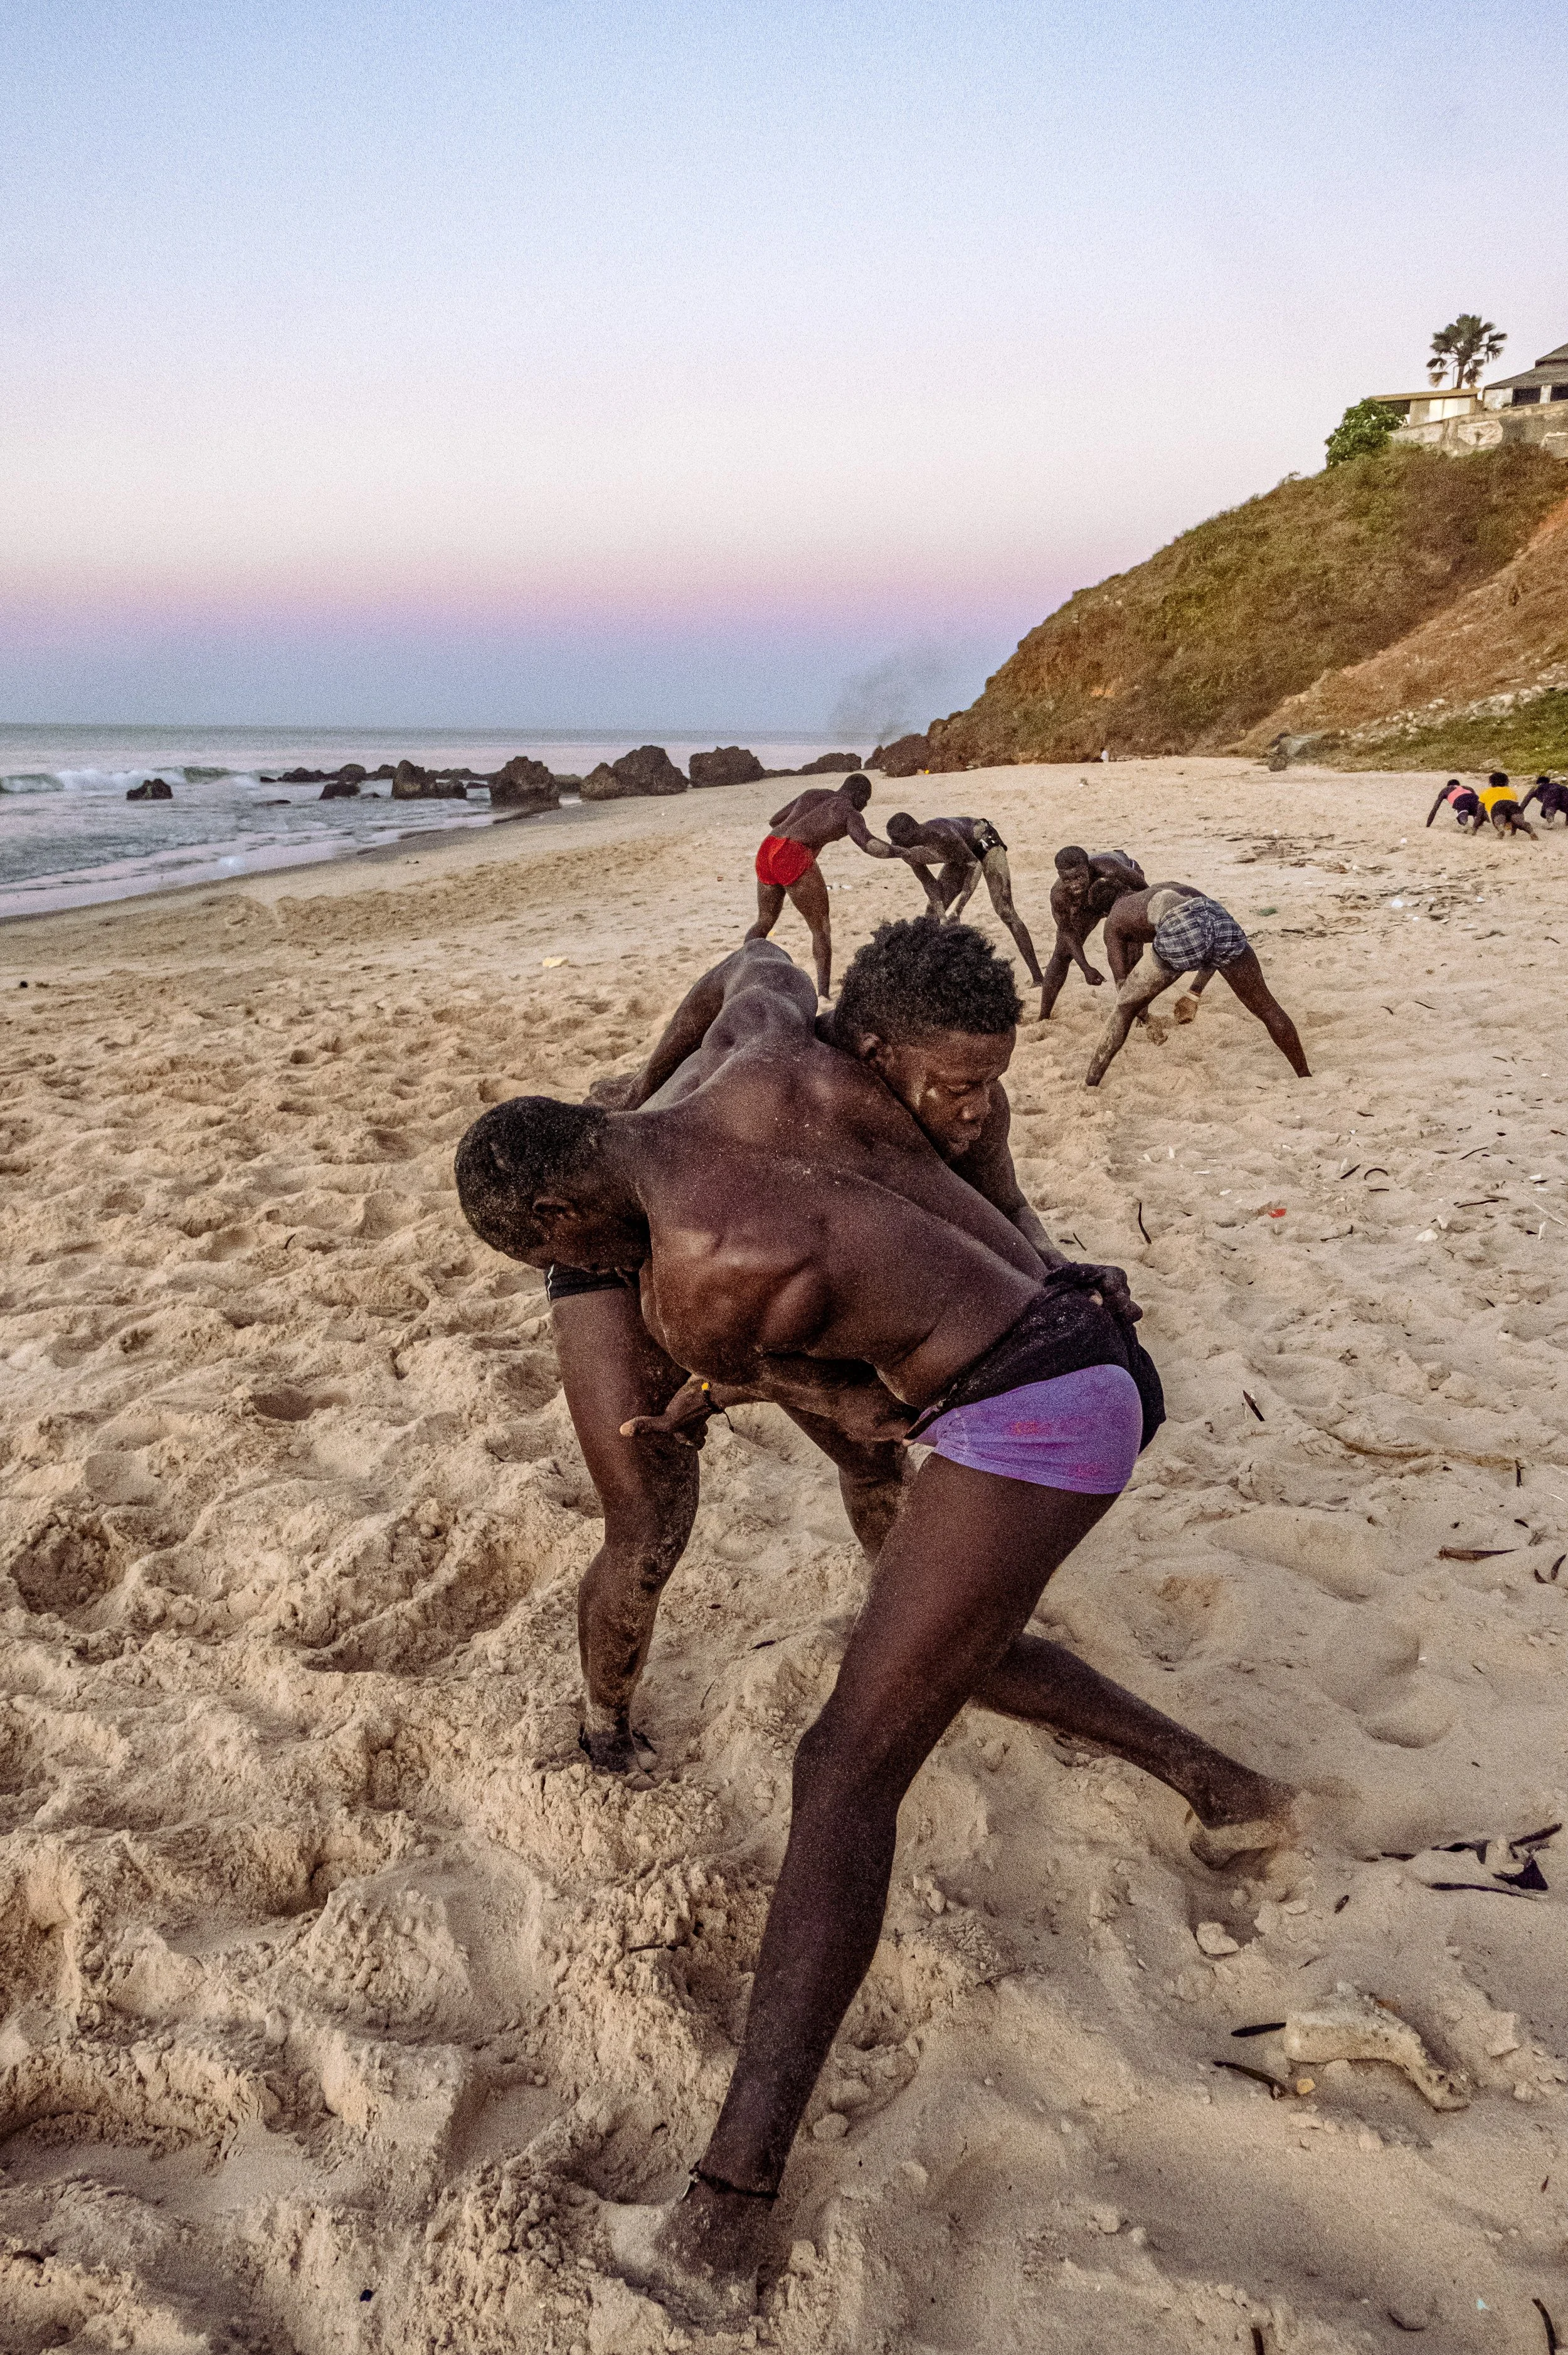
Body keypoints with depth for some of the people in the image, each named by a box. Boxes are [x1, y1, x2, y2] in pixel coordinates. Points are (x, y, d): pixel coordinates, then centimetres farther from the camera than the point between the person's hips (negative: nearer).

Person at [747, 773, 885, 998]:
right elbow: (868, 843, -12)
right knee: (821, 928, 3)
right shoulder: (851, 814, 8)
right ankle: (823, 996, -7)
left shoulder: (813, 793, 27)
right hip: (794, 857, -7)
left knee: (765, 921, 26)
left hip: (767, 850, 7)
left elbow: (773, 820, 33)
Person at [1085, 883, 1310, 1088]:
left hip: (1178, 932, -3)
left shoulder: (1114, 921, 32)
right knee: (1265, 1006, 22)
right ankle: (1305, 1078, 31)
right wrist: (1194, 995, 40)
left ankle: (1089, 1088, 16)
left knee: (1124, 1011, 19)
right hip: (1220, 919, 3)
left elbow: (1123, 982, 31)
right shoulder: (1171, 888, 44)